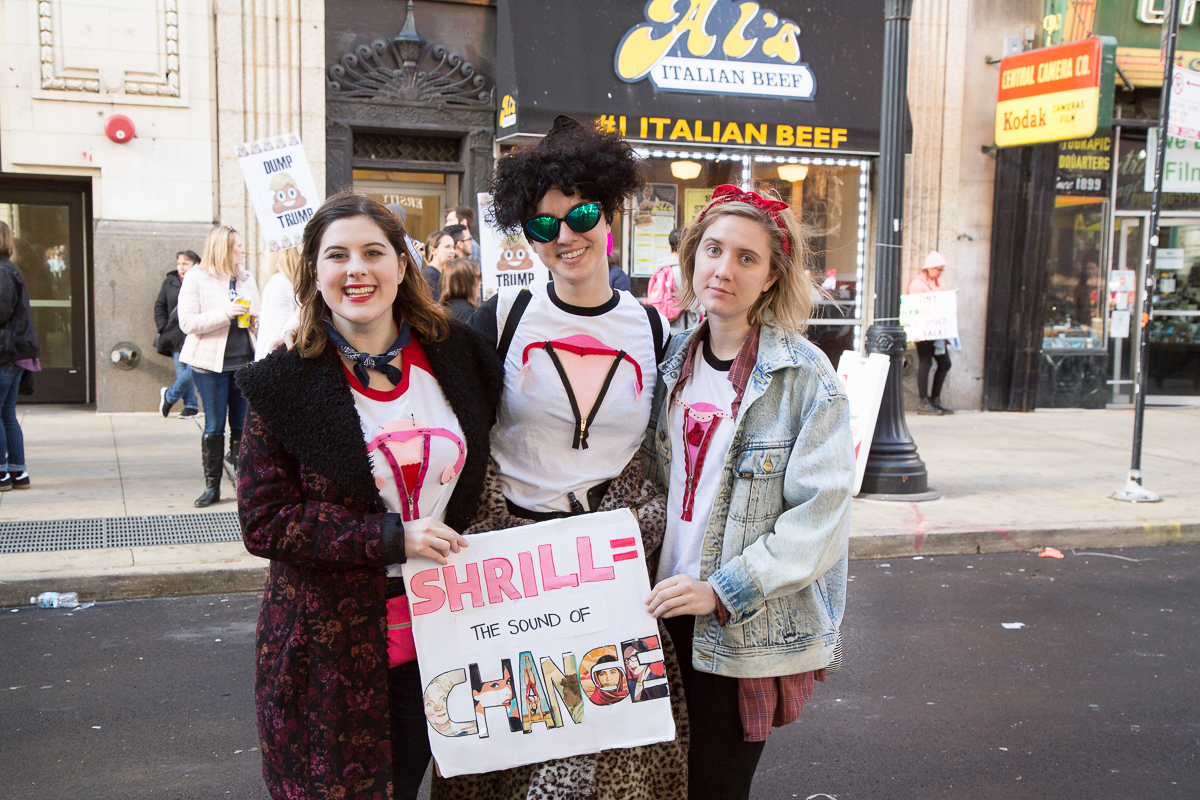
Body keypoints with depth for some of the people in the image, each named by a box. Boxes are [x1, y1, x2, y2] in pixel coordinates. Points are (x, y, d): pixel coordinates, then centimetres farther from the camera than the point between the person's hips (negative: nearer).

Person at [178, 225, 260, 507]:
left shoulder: (246, 279, 13)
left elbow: (256, 315, 24)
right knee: (214, 427, 1)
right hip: (211, 364, -4)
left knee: (243, 425, 4)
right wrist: (226, 313, -19)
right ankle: (212, 486, 11)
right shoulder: (196, 278, -3)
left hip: (244, 361, 4)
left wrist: (255, 321, 0)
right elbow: (188, 322, -11)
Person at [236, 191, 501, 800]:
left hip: (434, 634, 3)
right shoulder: (284, 383, -9)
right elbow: (262, 522, -11)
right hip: (327, 646, -3)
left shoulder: (456, 356, 0)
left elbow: (478, 475, 14)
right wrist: (391, 538, -19)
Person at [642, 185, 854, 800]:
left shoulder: (807, 377, -11)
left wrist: (723, 590, -19)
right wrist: (651, 577, 3)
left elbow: (821, 514, -15)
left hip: (747, 633, -4)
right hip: (666, 614, 5)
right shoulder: (675, 360, 6)